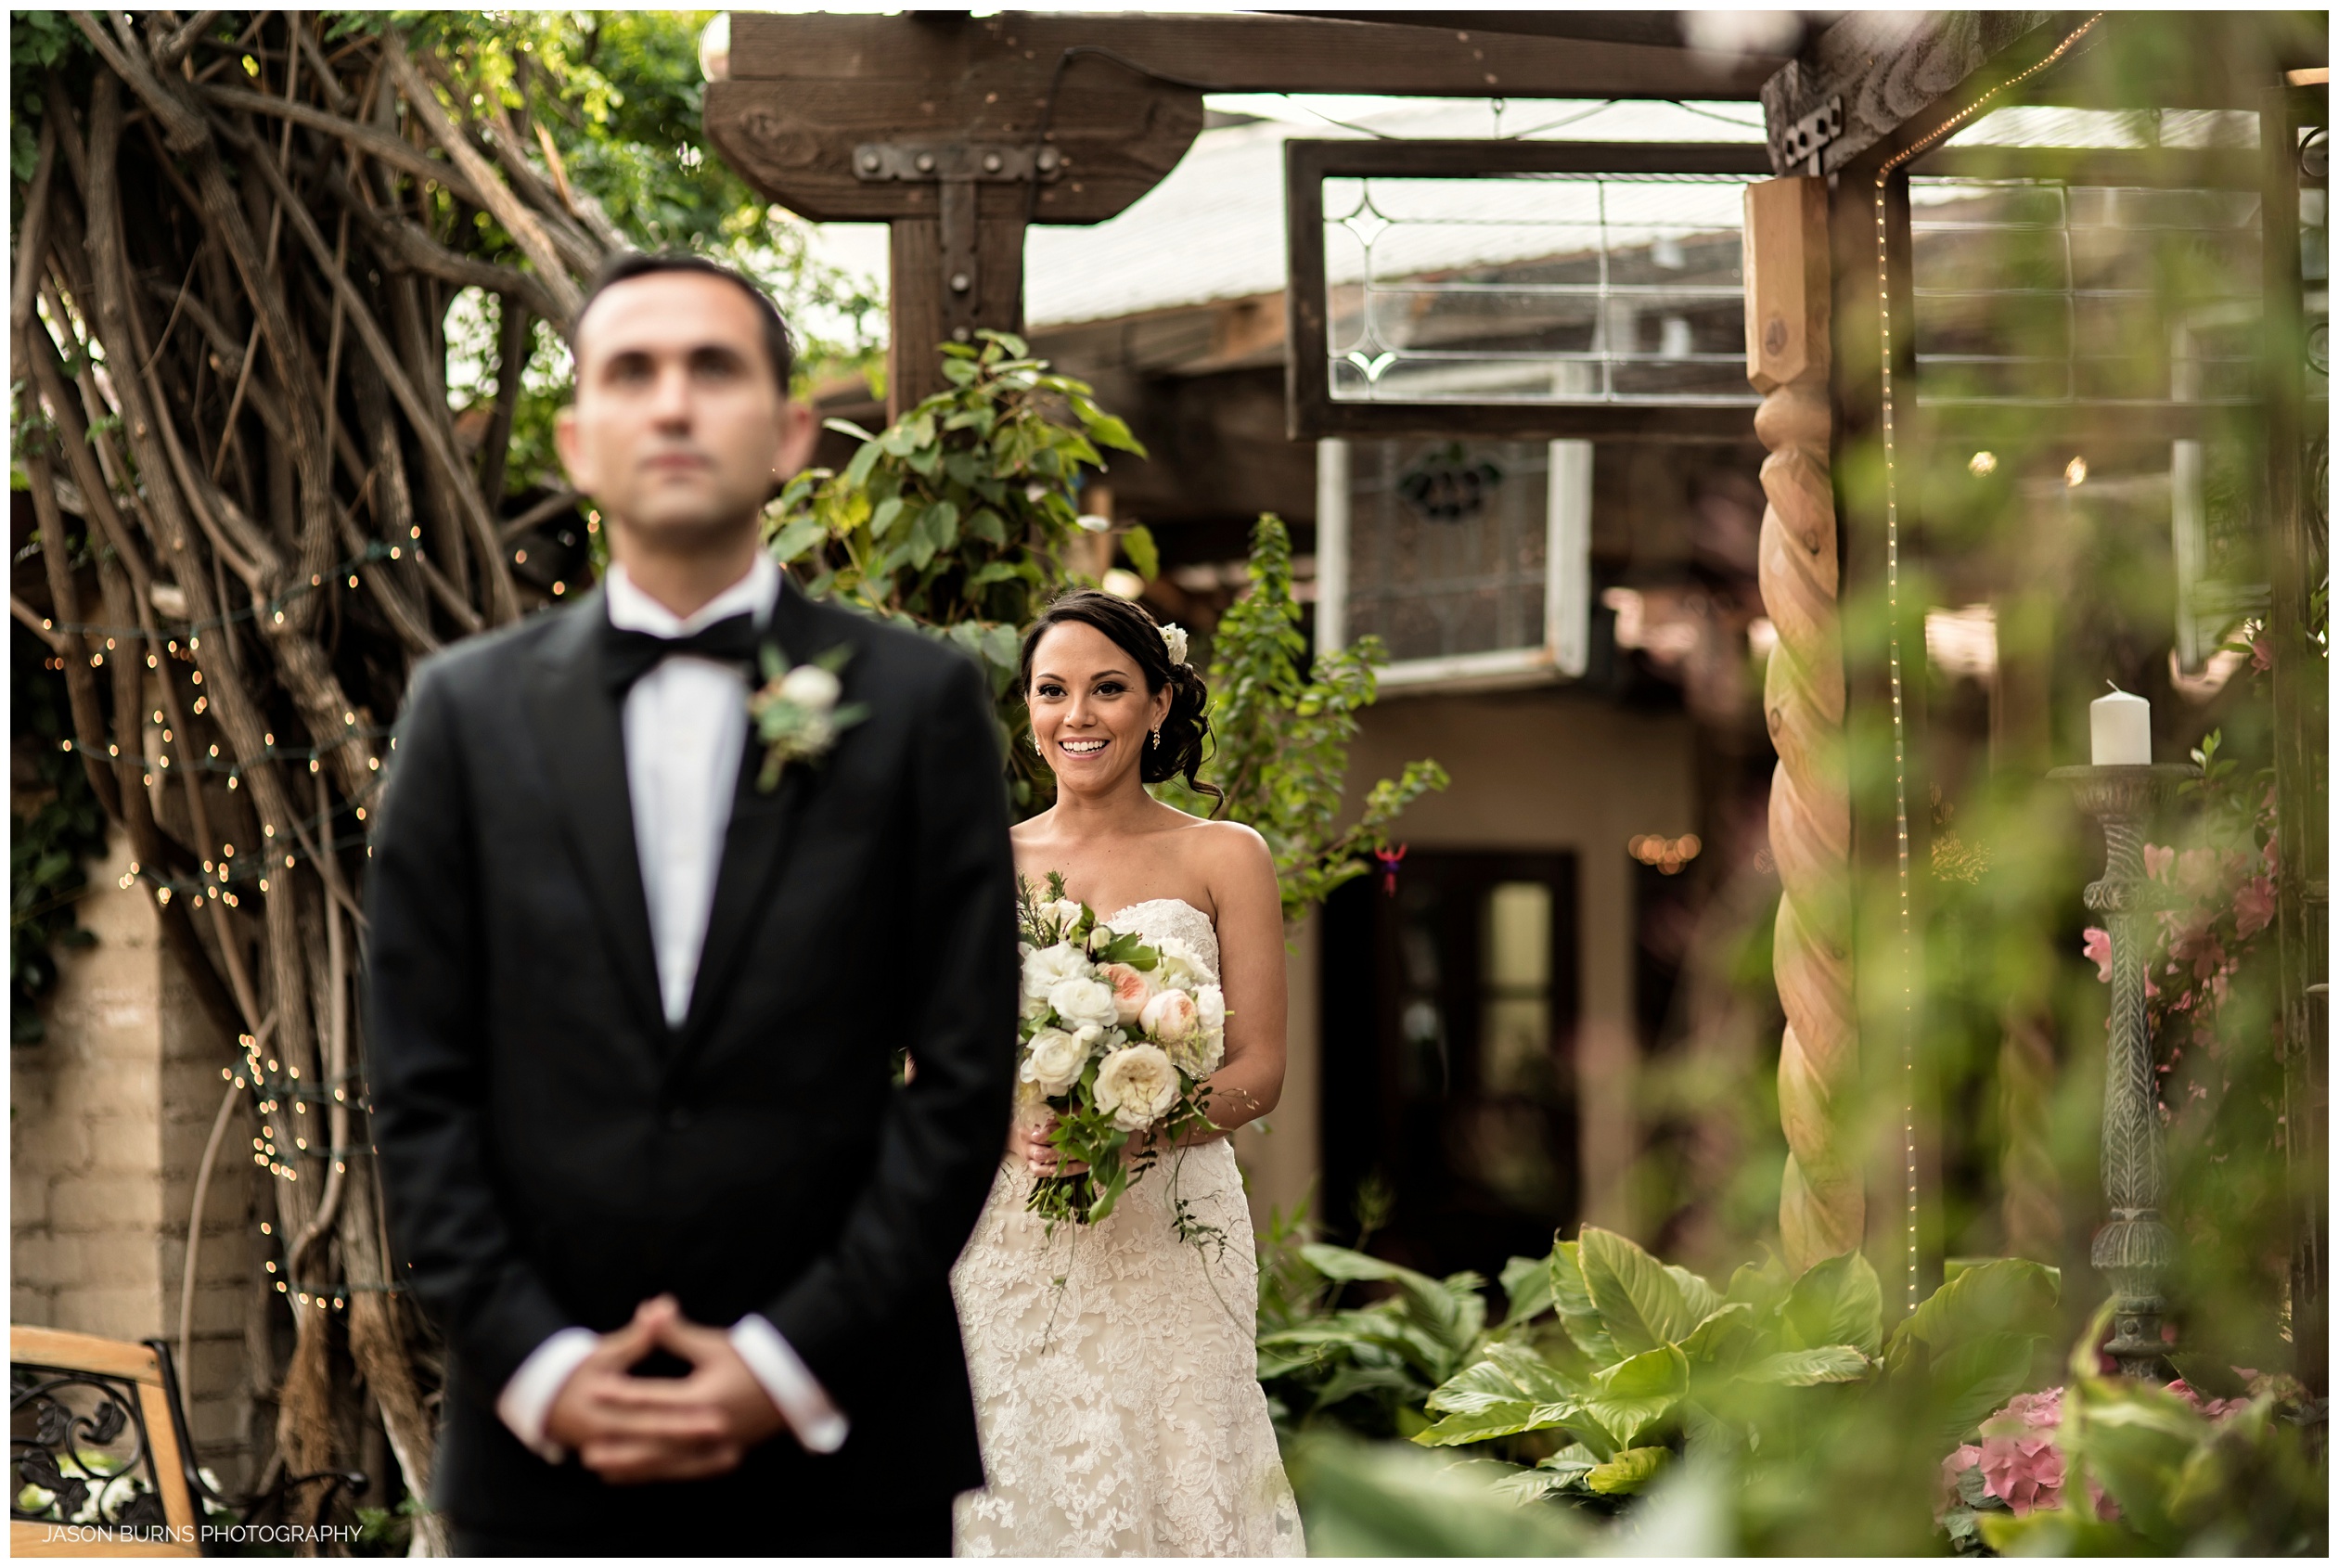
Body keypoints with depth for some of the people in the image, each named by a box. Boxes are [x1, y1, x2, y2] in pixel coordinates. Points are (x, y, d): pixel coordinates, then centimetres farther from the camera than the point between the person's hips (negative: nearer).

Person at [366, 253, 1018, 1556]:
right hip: (543, 1439, 1)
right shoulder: (470, 708, 8)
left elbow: (965, 1073, 0)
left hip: (839, 1440, -1)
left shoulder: (919, 703, 4)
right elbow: (420, 1084, 5)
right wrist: (535, 1364, -6)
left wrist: (795, 1362, -8)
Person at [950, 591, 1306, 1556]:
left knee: (1166, 1480, -6)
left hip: (1169, 1240, -1)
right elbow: (930, 1070, 10)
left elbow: (1258, 1072, 1)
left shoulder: (1224, 859, 5)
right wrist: (1012, 1125, -12)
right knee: (1013, 1486, -3)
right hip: (1006, 1245, 1)